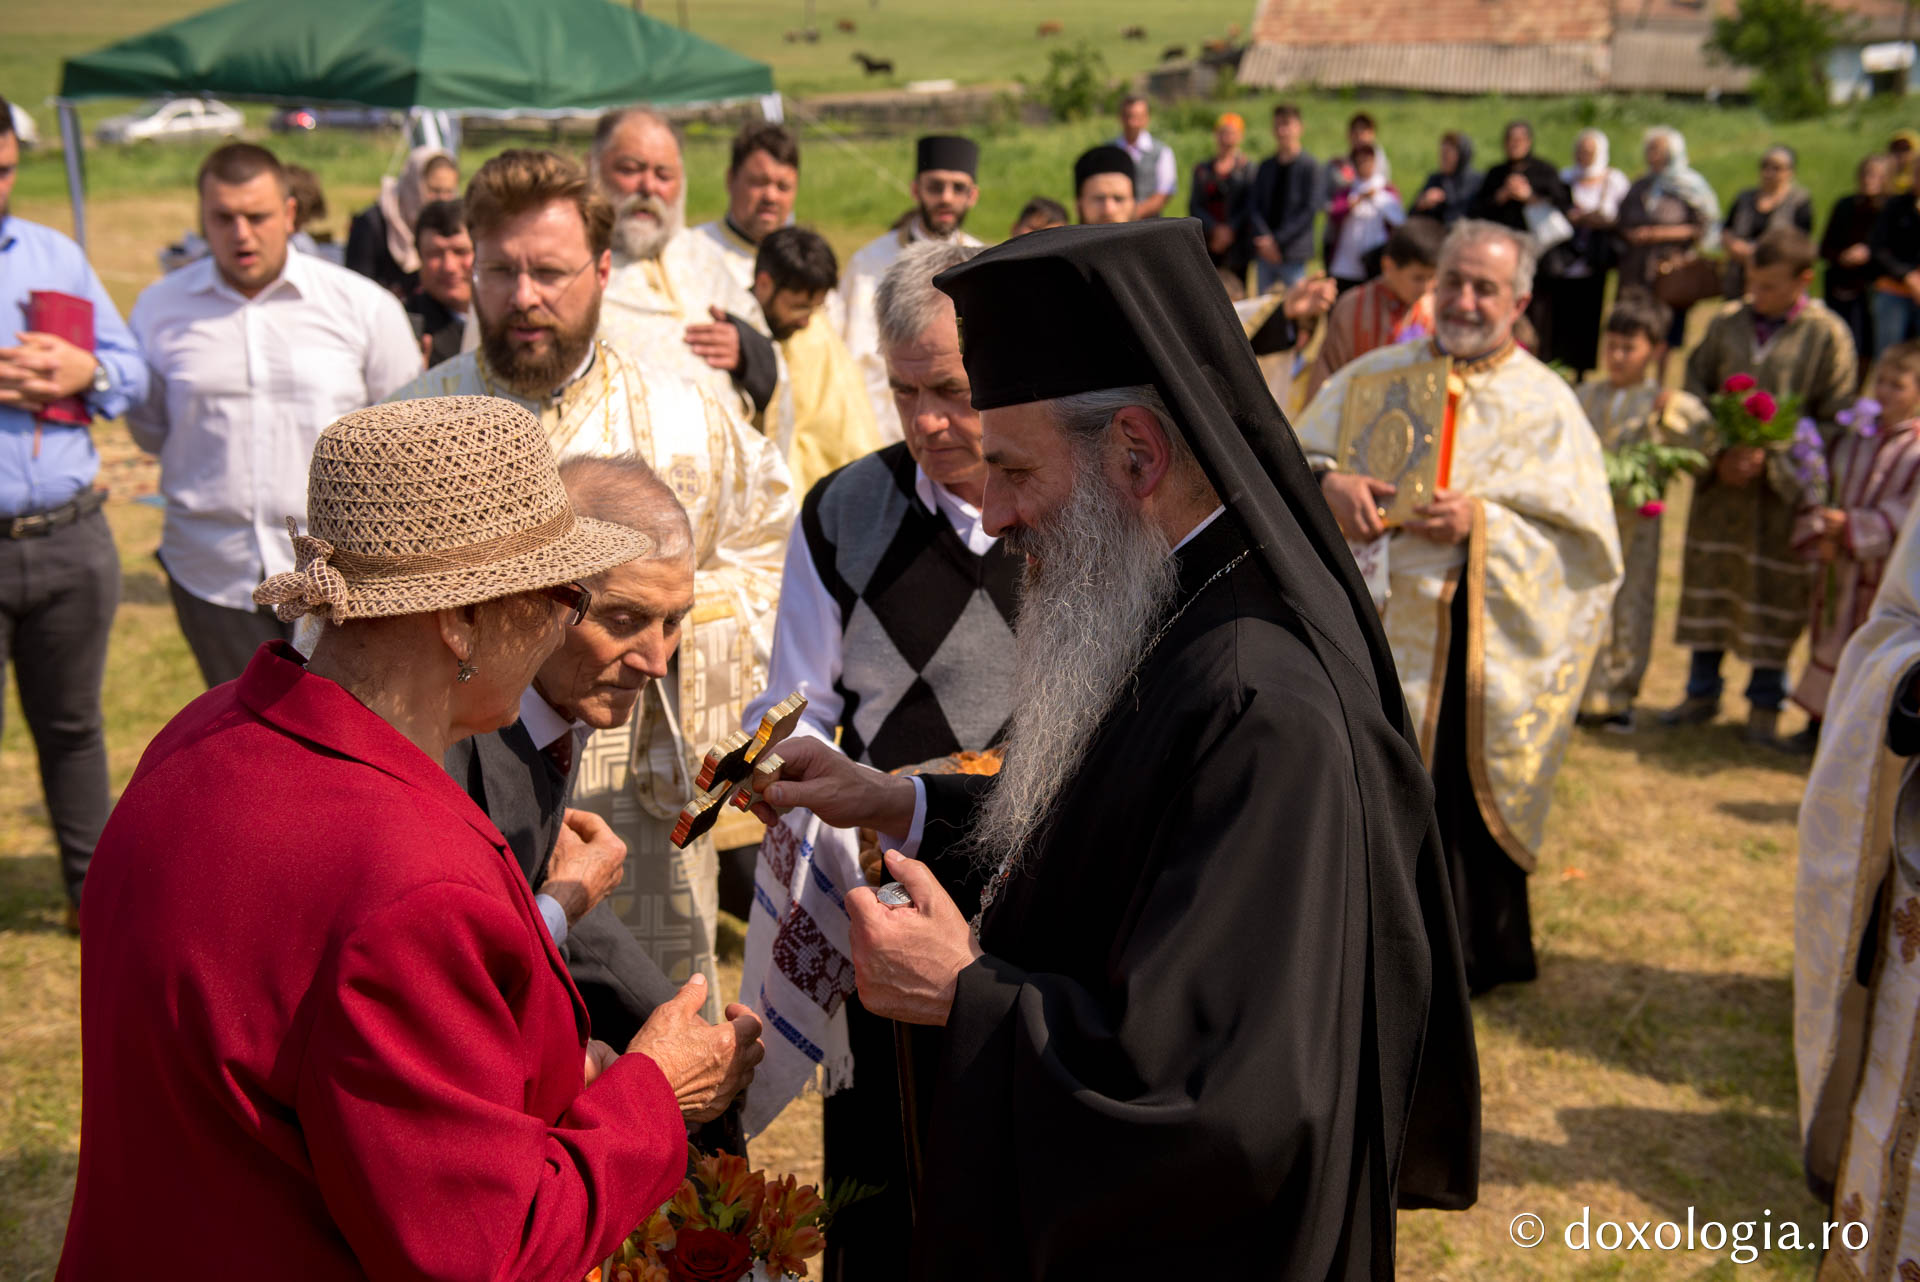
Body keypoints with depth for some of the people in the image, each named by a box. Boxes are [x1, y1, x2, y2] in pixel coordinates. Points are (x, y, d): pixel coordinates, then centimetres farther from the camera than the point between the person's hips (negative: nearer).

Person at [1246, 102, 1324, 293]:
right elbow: (1253, 205, 7)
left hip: (1293, 255, -4)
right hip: (1264, 253, 5)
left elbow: (1311, 209, -9)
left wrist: (1278, 241, -12)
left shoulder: (1311, 167, -2)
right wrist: (1263, 238, -10)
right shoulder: (1266, 167, 12)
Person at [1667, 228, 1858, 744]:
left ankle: (1766, 702, 20)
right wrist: (1720, 452, -8)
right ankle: (1702, 692, 25)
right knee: (1708, 584, 10)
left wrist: (1769, 456, -15)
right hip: (1720, 483, 3)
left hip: (1784, 488, -3)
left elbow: (1833, 421, -5)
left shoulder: (1827, 335, -7)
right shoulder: (1726, 323, 2)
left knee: (1775, 592, 3)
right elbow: (1695, 388, 6)